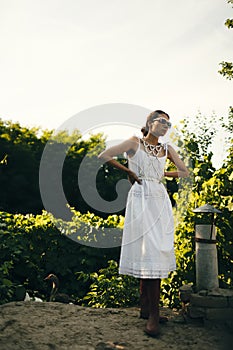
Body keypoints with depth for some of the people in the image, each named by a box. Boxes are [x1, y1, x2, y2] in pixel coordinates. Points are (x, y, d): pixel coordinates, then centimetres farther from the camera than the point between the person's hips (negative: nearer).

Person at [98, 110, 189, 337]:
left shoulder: (167, 149, 12)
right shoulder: (134, 143, 0)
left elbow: (184, 172, 20)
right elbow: (103, 156, -4)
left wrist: (163, 174, 11)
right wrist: (128, 171, 1)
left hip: (160, 201, 5)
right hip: (141, 201, -5)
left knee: (156, 253, 4)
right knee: (148, 252, -9)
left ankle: (146, 308, 14)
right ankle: (153, 314, -6)